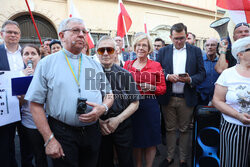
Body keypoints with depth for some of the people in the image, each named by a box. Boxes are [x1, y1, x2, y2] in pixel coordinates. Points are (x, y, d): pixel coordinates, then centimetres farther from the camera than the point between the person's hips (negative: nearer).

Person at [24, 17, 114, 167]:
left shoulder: (95, 64, 8)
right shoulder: (47, 63, -1)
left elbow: (109, 95, 12)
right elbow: (36, 104, -4)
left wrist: (103, 108, -11)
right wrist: (49, 139, -10)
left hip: (92, 132, 4)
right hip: (62, 134, -3)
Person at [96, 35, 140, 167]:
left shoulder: (125, 74, -3)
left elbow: (135, 103, -1)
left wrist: (118, 119, -12)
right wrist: (98, 120, -11)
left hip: (122, 125, 0)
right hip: (98, 125, 1)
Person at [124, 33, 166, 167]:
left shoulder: (156, 65, 4)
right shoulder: (128, 64, 8)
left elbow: (163, 88, 3)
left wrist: (151, 87, -13)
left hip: (150, 106, -1)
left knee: (150, 139, 6)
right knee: (135, 138, 10)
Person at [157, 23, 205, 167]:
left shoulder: (196, 51, 4)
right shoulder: (163, 51, 6)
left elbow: (202, 73, 1)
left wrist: (190, 79, -18)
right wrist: (168, 77, -16)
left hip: (186, 98, 0)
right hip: (168, 98, 1)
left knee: (185, 130, 11)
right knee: (170, 129, 12)